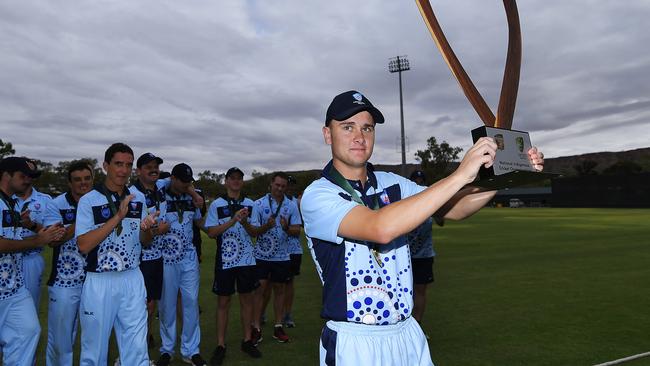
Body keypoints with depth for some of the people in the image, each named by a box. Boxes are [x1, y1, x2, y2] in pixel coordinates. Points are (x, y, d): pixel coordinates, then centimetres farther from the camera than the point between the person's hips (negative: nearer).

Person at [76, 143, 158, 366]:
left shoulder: (138, 199, 7)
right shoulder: (89, 200, -6)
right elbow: (83, 245, -16)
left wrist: (146, 228, -11)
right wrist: (117, 217, -22)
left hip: (132, 280, 3)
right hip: (100, 282, -3)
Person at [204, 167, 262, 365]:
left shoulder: (250, 204, 5)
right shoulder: (217, 204, -1)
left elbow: (254, 232, 3)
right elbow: (211, 232, -9)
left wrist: (245, 222, -17)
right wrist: (233, 220, -19)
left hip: (246, 259, 2)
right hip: (225, 260, -2)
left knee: (247, 299, 10)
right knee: (223, 302, 5)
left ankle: (247, 340, 25)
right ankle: (220, 345, 17)